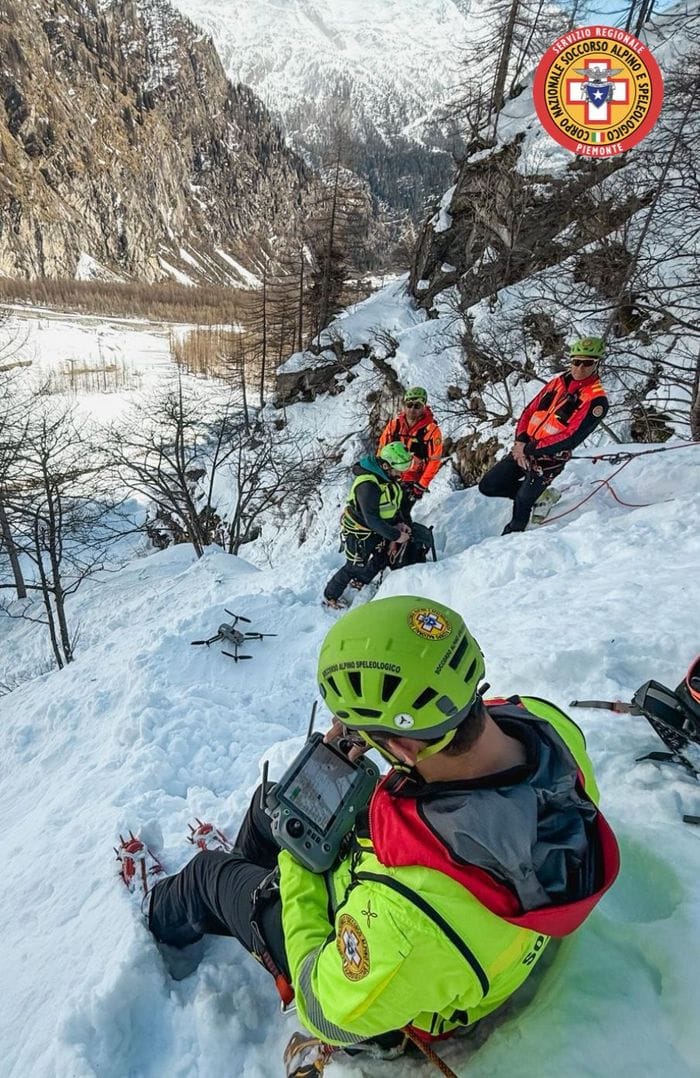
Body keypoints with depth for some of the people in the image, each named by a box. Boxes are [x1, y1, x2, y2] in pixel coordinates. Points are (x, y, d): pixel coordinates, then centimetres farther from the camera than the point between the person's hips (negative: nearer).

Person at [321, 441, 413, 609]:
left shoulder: (388, 476, -6)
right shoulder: (368, 485, -35)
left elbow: (393, 502, 9)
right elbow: (372, 519, -33)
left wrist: (399, 522, -6)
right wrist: (395, 536, -28)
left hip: (376, 529, 8)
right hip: (359, 534, -8)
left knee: (380, 561, 21)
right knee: (355, 566, 7)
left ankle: (358, 583, 48)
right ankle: (330, 596, 29)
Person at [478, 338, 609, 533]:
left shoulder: (596, 400, -12)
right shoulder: (558, 382, 8)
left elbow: (572, 438, -19)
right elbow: (530, 411, 9)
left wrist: (530, 449, -19)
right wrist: (520, 441, -8)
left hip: (549, 459, -6)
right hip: (523, 450, 7)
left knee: (522, 505, -7)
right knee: (487, 486, 6)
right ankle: (535, 494, 26)